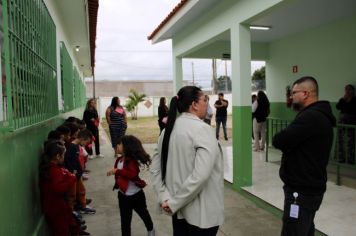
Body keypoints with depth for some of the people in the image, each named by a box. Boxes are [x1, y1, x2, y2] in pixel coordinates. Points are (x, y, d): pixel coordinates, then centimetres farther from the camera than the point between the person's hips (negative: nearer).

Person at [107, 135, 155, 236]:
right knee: (125, 220, 12)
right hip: (123, 195, 5)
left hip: (136, 195, -5)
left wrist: (117, 171, -40)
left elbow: (132, 174, -38)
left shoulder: (132, 160, -22)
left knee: (143, 213, 21)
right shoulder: (119, 160, 0)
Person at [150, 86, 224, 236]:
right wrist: (174, 202, -20)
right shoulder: (202, 129, -19)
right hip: (201, 213, -6)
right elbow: (201, 175, -29)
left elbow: (155, 169, 2)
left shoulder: (169, 129, 2)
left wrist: (165, 198, -3)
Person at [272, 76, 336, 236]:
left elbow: (278, 141, -25)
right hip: (308, 187, 11)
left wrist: (283, 138, -6)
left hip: (302, 191, -11)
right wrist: (287, 139, -6)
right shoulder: (318, 115, 13)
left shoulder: (311, 117, -23)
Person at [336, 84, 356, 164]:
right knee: (340, 139, 2)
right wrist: (343, 99, -7)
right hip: (342, 119, 4)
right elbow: (337, 107, -2)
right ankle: (341, 158, 7)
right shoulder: (342, 99, 14)